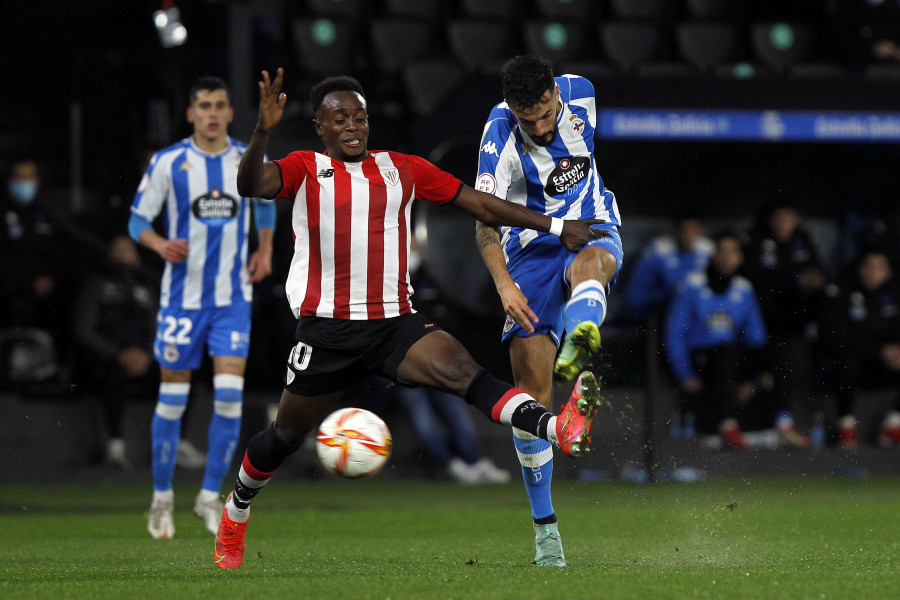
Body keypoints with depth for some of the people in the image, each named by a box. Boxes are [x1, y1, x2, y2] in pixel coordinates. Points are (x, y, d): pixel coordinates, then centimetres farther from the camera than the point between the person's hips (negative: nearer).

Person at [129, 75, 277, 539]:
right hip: (182, 295, -1)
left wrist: (265, 249, 10)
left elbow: (266, 201, 23)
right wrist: (160, 244, -20)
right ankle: (162, 497, 19)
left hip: (232, 297, 1)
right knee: (172, 398, 2)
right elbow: (138, 219, 0)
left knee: (230, 395, -10)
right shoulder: (167, 163, -6)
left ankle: (210, 496, 3)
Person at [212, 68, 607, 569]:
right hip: (327, 328, -1)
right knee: (288, 434, 11)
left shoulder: (403, 169, 12)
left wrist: (556, 226, 10)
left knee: (458, 366, -26)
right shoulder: (305, 169, 4)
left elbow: (480, 204, 14)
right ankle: (236, 513, 39)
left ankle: (558, 429, -49)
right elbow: (252, 185, -16)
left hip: (395, 322, 1)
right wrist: (263, 132, -34)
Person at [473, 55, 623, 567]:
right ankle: (545, 525, 3)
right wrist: (504, 283, -37)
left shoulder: (581, 95, -9)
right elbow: (485, 219, -22)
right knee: (531, 395, -6)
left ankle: (578, 354, -73)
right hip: (531, 250, -1)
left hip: (593, 231, 1)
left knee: (588, 264, -39)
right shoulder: (500, 133, -19)